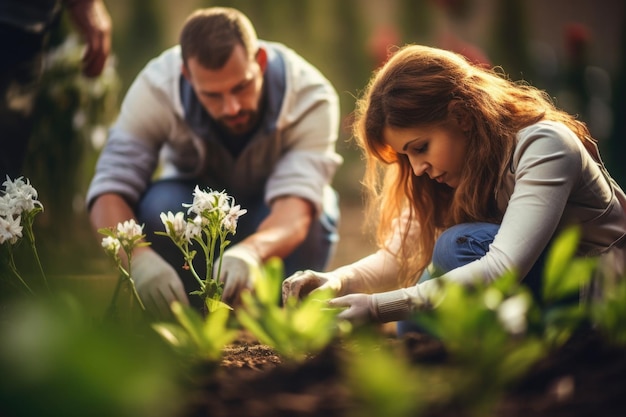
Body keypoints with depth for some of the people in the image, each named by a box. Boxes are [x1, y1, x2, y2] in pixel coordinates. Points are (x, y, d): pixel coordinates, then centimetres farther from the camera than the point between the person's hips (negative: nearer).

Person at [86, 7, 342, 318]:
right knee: (160, 207, -33)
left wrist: (251, 251, -66)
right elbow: (109, 190, -34)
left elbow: (296, 205, -43)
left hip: (271, 213, 0)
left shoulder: (311, 97, -32)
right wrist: (139, 258, -55)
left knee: (313, 223, -35)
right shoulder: (156, 89, -29)